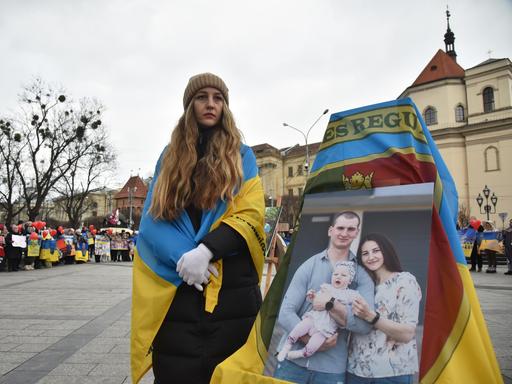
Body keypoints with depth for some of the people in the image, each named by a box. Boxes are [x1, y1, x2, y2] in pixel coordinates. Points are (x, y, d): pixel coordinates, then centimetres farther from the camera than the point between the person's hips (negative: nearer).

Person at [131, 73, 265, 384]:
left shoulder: (242, 155, 10)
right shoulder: (170, 157, 14)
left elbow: (251, 214, -2)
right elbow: (152, 219, 5)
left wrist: (206, 250, -17)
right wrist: (181, 257, -13)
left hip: (233, 287, -1)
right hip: (177, 289, 1)